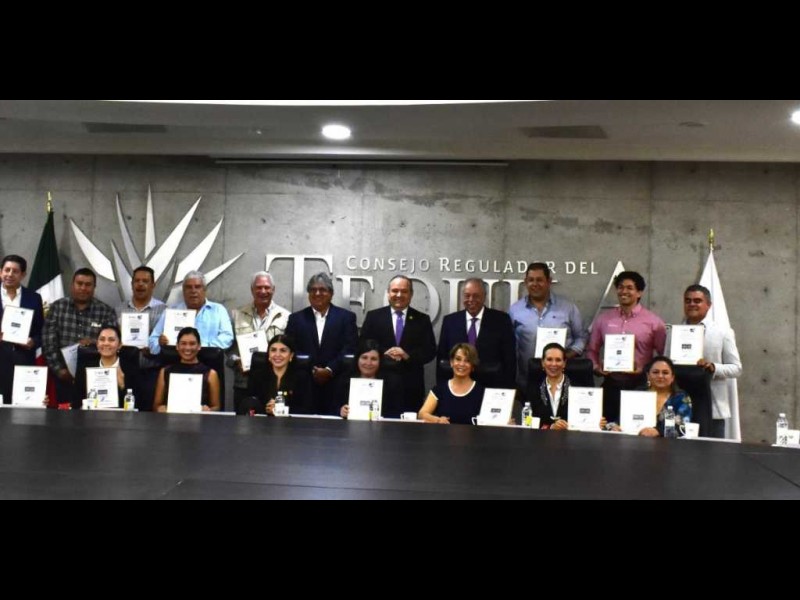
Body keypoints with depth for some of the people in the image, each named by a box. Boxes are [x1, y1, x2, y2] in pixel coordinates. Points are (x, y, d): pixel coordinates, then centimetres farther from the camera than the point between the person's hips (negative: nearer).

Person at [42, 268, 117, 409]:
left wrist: (95, 342, -23)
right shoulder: (58, 307, 5)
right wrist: (58, 369, -9)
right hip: (63, 376, 1)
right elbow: (48, 342, -1)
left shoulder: (107, 312, 2)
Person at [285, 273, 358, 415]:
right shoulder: (296, 319, 12)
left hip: (336, 388, -1)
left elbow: (350, 350, 0)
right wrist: (311, 371, -8)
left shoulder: (346, 317, 8)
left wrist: (329, 370, -10)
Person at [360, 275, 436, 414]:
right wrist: (383, 354, -14)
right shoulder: (373, 316, 8)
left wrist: (408, 355, -13)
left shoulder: (422, 319, 9)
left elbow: (430, 351, 3)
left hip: (411, 387, 1)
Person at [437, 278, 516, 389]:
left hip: (492, 388, -1)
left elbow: (510, 359, -1)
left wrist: (507, 390, -8)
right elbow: (442, 358, 7)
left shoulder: (501, 319, -1)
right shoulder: (450, 321, 6)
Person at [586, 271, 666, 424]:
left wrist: (646, 369, -12)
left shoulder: (653, 321, 2)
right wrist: (596, 367, -1)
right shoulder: (603, 318, 10)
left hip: (640, 385, -3)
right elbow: (592, 350, 17)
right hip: (611, 384, 3)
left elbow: (663, 355, 3)